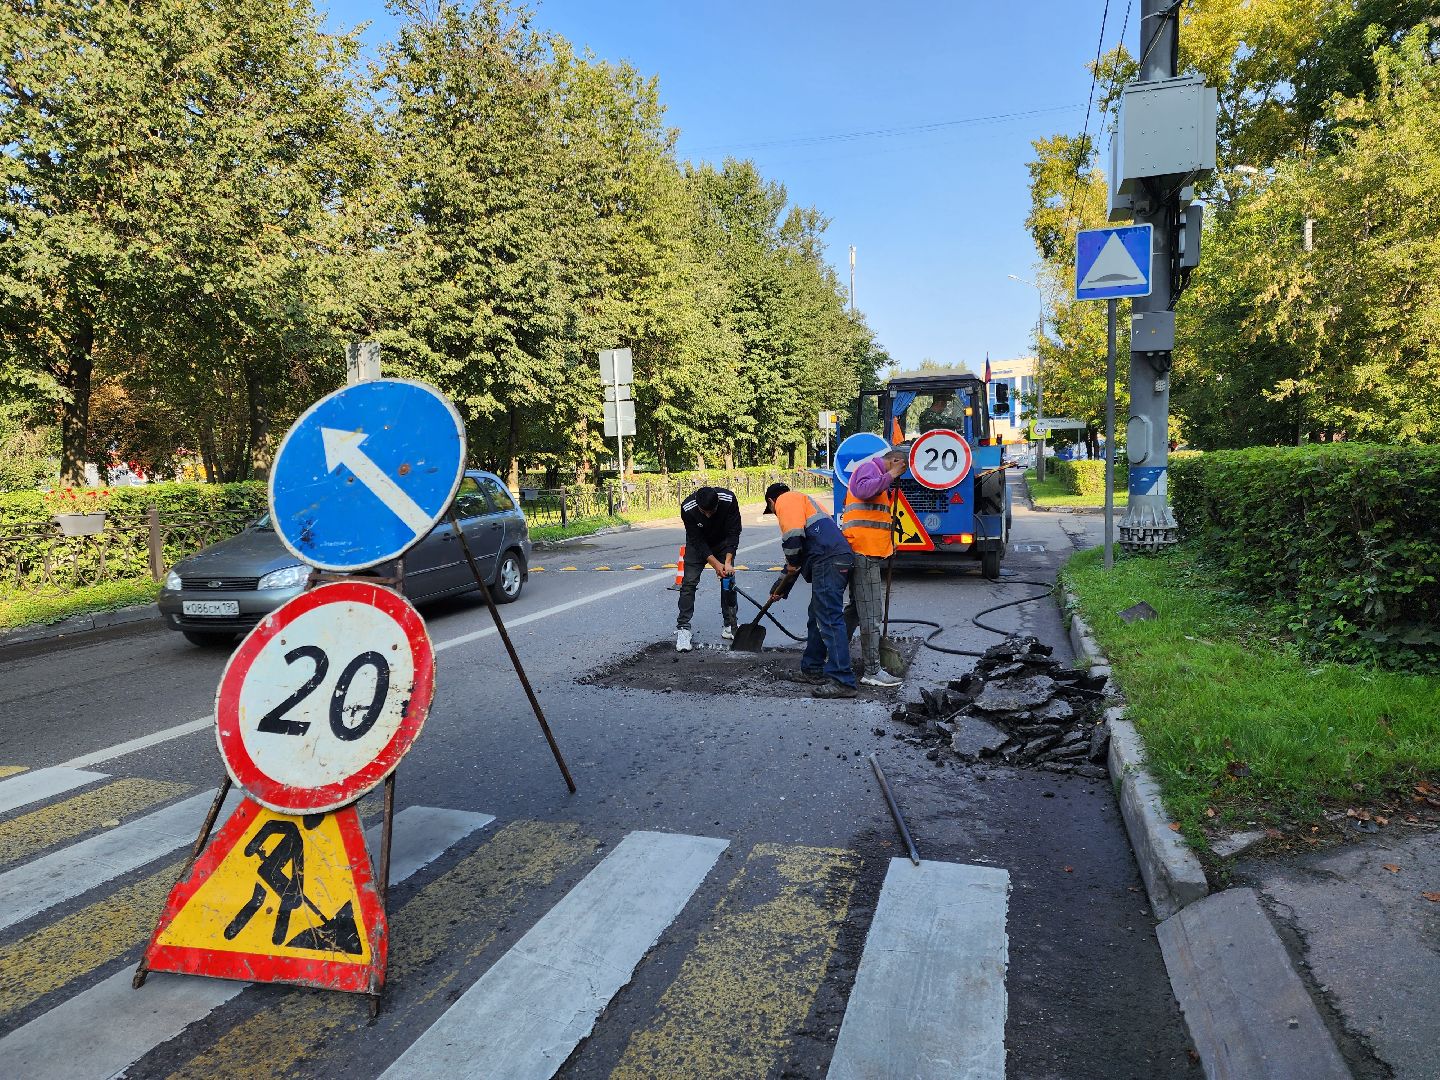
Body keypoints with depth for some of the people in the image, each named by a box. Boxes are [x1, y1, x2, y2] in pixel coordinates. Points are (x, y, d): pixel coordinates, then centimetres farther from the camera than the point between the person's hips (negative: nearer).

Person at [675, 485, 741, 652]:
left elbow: (733, 532, -23)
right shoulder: (687, 508, -34)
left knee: (728, 580, -2)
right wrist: (715, 564, -29)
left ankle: (731, 625, 10)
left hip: (723, 542, 1)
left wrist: (728, 562, -29)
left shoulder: (729, 500, -32)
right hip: (698, 544, -1)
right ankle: (682, 628, -8)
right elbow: (697, 541, -25)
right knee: (689, 582, -11)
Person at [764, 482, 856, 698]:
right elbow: (796, 557, 39)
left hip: (829, 559, -10)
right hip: (839, 559, 10)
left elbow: (793, 533, -13)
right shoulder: (803, 502, 37)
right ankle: (812, 669, 27)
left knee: (829, 620, -12)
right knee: (818, 616, 18)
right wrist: (781, 588, 41)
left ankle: (842, 681, -15)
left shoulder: (786, 500, 8)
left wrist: (792, 563, -1)